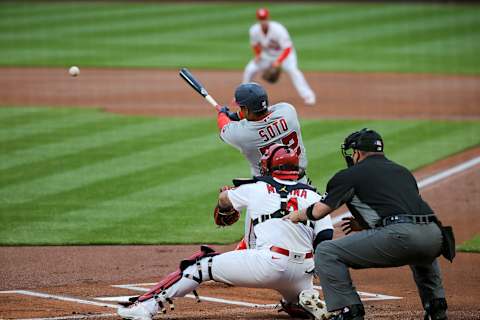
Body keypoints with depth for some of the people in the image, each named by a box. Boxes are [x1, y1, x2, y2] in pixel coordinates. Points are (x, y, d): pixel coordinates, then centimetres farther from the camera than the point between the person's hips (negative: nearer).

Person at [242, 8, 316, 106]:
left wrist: (278, 61, -43)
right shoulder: (254, 30, -16)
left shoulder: (278, 30, -32)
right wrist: (258, 55, -9)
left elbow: (287, 48, -32)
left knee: (292, 70, -31)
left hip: (284, 54, -5)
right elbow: (255, 44, 6)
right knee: (249, 70, -5)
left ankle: (308, 96, -29)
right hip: (267, 55, 5)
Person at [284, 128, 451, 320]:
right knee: (421, 254, 45)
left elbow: (318, 211, 13)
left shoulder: (352, 174, 14)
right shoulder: (402, 171, 32)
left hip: (401, 236, -7)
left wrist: (298, 215, 35)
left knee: (326, 252, 4)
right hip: (435, 238, 7)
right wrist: (365, 225, 43)